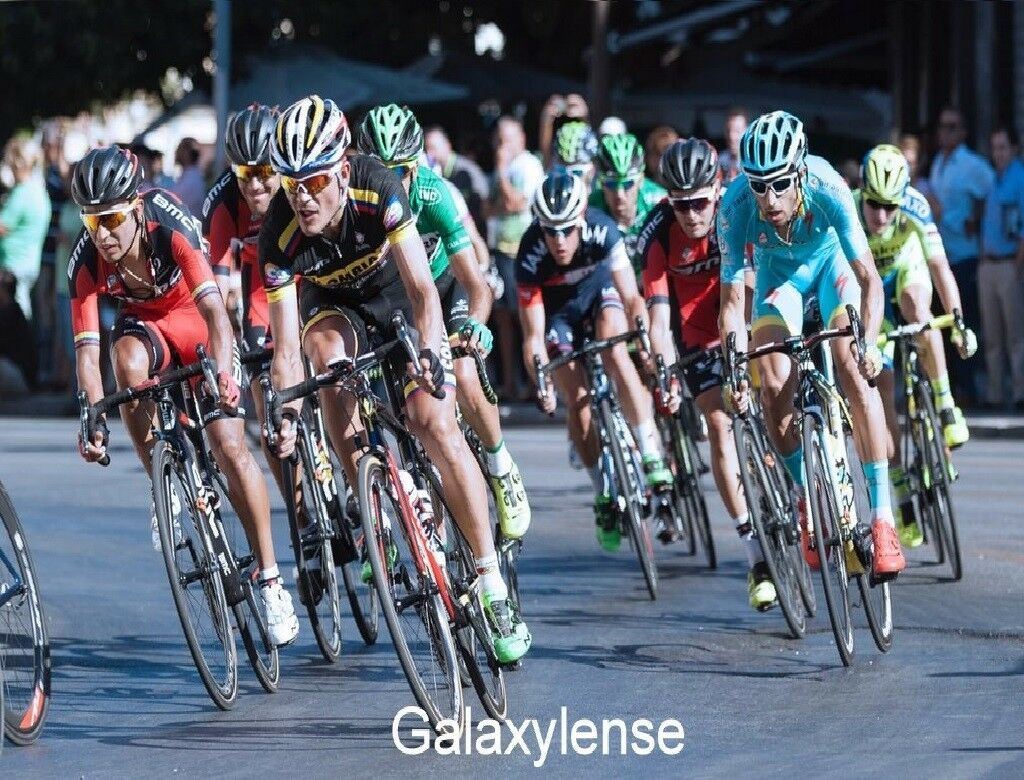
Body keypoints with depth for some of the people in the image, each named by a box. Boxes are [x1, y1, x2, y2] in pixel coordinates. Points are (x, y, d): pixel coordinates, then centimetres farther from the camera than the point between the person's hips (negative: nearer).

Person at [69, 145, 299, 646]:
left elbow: (214, 309, -41)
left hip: (196, 324, -2)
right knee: (128, 359, -35)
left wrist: (223, 372, -58)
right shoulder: (87, 262, -25)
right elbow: (87, 349, -26)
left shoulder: (172, 230, -33)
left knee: (230, 448, -14)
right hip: (145, 324, 2)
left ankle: (271, 581, -3)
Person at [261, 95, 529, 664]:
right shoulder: (280, 235, -29)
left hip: (397, 299, -1)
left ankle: (494, 587, -13)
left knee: (434, 422, -18)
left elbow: (421, 290, -34)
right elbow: (286, 343, -28)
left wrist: (429, 353, -51)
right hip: (335, 307, 1)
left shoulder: (377, 190, -33)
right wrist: (286, 412, -44)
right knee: (326, 344, -35)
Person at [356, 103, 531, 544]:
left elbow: (476, 284, -34)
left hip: (442, 288, -2)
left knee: (463, 381, -21)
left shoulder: (433, 196, -32)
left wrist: (474, 324, -56)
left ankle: (502, 469, 4)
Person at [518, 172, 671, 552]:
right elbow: (533, 336, -28)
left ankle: (653, 457, -24)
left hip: (598, 291, 0)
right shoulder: (531, 257, -34)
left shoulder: (602, 232, -34)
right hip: (557, 310, 0)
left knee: (615, 353, -28)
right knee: (576, 400, -11)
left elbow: (631, 298, -33)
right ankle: (604, 496, 2)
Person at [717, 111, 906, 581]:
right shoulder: (736, 205, -34)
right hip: (778, 273, 2)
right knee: (774, 387, -16)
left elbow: (869, 280, -35)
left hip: (830, 261, -2)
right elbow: (732, 298, -27)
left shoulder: (827, 189, -37)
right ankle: (807, 498, 8)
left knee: (853, 371, -22)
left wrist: (868, 343, -50)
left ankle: (883, 519, -22)